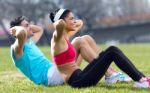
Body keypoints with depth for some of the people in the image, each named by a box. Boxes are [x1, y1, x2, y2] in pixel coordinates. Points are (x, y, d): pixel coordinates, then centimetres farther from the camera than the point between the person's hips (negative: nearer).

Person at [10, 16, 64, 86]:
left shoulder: (30, 42, 20)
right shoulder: (17, 48, -12)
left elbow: (40, 30, 41)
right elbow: (22, 32, -37)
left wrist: (29, 25, 23)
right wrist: (16, 29, -14)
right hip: (49, 76, -11)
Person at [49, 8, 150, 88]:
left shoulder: (65, 36, 17)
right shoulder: (57, 38, -8)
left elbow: (80, 22, 36)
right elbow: (60, 23, -34)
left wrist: (73, 23, 19)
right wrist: (58, 24, -13)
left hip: (79, 78, 10)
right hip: (77, 80, -10)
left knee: (113, 50, 2)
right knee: (112, 52, -13)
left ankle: (141, 77, -2)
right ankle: (141, 81, -14)